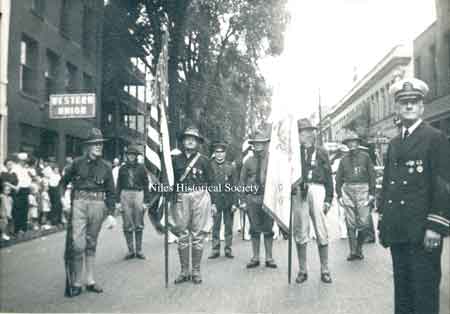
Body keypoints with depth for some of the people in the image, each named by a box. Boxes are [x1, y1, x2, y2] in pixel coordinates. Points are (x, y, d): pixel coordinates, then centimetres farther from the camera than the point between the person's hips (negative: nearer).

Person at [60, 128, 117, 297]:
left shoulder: (106, 166, 6)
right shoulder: (78, 162, 3)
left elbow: (111, 192, 7)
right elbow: (64, 181, 16)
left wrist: (111, 213, 1)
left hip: (98, 205, 2)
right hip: (79, 203, -1)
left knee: (91, 244, 11)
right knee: (78, 244, -8)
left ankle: (90, 281, 20)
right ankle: (76, 282, 4)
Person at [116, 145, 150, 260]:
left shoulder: (141, 168, 4)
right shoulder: (122, 168, 9)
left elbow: (146, 185, 4)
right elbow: (118, 185, 11)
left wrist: (146, 201, -2)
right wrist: (117, 201, 3)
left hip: (138, 195, -1)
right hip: (125, 196, 1)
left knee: (139, 225, 3)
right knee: (127, 225, 2)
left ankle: (139, 250, 12)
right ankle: (131, 250, 10)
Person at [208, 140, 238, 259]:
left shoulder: (230, 167, 2)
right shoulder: (210, 166, 1)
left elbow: (235, 186, 2)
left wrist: (234, 203, -4)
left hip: (228, 201, 1)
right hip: (216, 201, 0)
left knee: (229, 225, 6)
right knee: (215, 226, 3)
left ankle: (228, 249, 16)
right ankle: (215, 249, 11)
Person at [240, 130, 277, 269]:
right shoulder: (248, 161, 7)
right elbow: (242, 181, 8)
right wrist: (243, 200, 2)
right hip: (252, 198, 2)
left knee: (268, 229, 4)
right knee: (254, 229, 8)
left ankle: (269, 258, 14)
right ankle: (255, 258, 17)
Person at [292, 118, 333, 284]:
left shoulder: (321, 152, 11)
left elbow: (328, 177, 7)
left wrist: (328, 199, 0)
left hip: (317, 191, -1)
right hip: (298, 193, 1)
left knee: (321, 232, 0)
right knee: (300, 232, 3)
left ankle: (324, 270, 10)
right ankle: (302, 270, 12)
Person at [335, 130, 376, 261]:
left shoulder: (365, 156, 5)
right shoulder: (344, 159, 10)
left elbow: (372, 175, 4)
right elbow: (338, 178, 12)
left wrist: (372, 193, -2)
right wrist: (339, 195, 6)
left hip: (363, 191, -2)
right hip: (348, 191, 2)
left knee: (364, 223, -4)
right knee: (351, 224, 3)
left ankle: (359, 248, 16)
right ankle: (353, 251, 10)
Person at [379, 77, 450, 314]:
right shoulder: (393, 143, 15)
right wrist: (383, 222, 14)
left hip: (423, 231, -6)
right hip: (397, 231, 6)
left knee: (424, 289, 1)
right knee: (401, 288, 15)